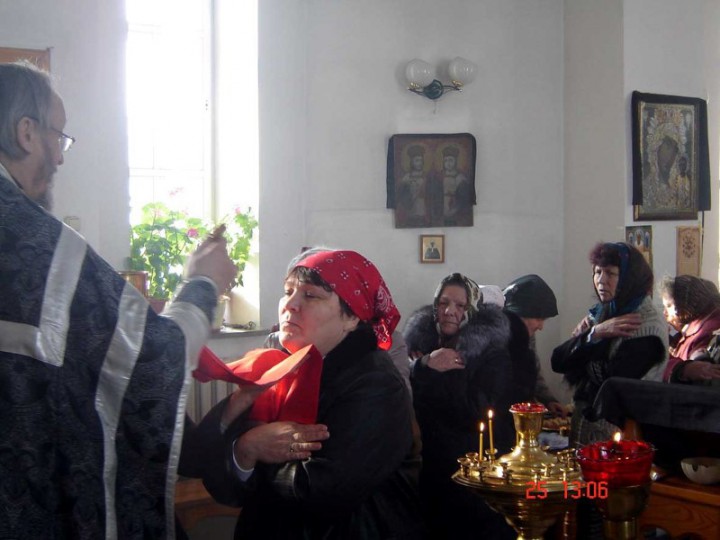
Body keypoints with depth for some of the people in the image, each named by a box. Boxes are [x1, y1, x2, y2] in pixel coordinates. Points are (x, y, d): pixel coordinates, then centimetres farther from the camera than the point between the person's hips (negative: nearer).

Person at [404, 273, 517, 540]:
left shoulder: (492, 353, -4)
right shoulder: (422, 344, 6)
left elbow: (476, 414, -16)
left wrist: (433, 372, -13)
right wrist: (424, 368, -18)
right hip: (430, 469, 3)